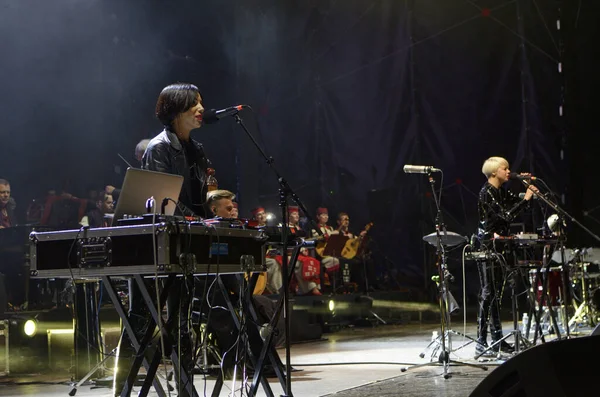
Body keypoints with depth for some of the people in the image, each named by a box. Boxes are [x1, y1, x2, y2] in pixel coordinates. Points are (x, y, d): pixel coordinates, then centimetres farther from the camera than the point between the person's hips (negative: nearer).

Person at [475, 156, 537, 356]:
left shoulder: (502, 192, 13)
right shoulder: (486, 192, -14)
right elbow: (507, 215, -20)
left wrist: (528, 191, 1)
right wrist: (526, 199, -16)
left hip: (499, 245, 9)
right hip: (487, 245, -9)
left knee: (497, 292, 10)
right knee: (488, 292, -10)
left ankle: (497, 338, 14)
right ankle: (481, 341, -8)